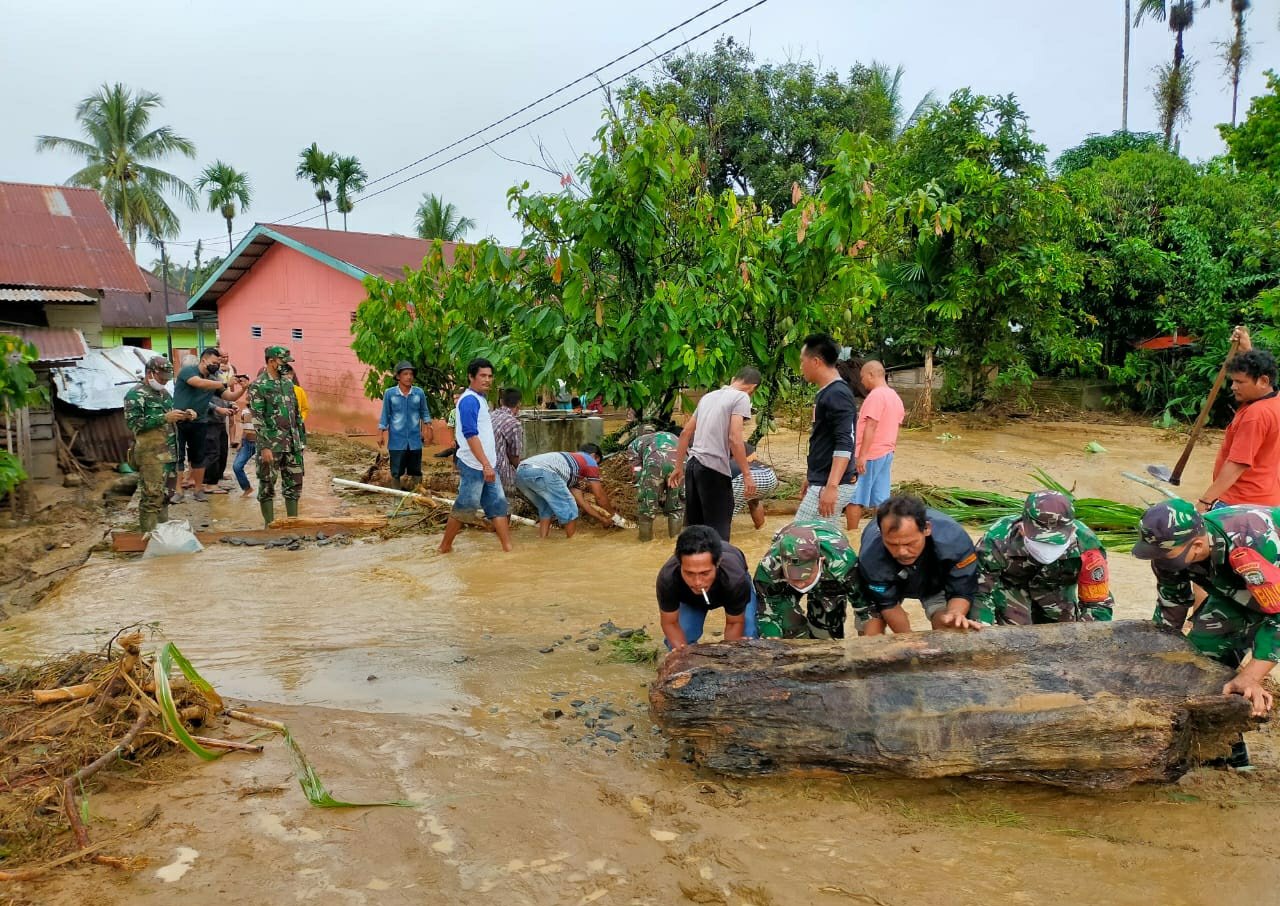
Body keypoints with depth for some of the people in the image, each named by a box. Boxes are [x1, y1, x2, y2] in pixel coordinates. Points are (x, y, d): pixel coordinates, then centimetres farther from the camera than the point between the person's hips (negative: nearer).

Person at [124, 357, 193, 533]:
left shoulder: (164, 393, 17)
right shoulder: (135, 394, -8)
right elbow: (133, 423, -18)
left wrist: (184, 416, 3)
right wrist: (164, 418, -22)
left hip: (168, 453, 8)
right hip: (150, 454, -8)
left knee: (164, 495, 14)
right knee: (152, 496, -8)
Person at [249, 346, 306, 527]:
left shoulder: (288, 383, 11)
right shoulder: (258, 386, -10)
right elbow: (257, 420, -14)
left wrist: (300, 439, 13)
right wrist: (265, 447, -19)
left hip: (292, 444, 7)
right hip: (271, 445, -7)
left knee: (294, 482, 9)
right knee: (267, 485, 2)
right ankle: (270, 525, 9)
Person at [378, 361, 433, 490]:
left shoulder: (419, 393, -3)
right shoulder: (390, 393, -6)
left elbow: (424, 412, 9)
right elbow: (385, 415, 2)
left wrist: (427, 427, -3)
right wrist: (380, 434, 1)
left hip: (415, 440, 2)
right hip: (397, 441, -1)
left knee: (415, 472, 11)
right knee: (397, 472, 4)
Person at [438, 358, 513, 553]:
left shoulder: (480, 399, 13)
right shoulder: (469, 400, -16)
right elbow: (471, 435, -22)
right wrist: (486, 465, -25)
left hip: (486, 464, 9)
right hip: (473, 466, -9)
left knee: (498, 504, 7)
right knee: (465, 507, 0)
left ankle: (507, 547, 9)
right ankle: (445, 547, 14)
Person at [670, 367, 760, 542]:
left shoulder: (709, 396, 19)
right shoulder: (741, 398, -3)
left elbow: (685, 433, 19)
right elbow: (734, 438, -15)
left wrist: (679, 467, 24)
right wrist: (747, 475, -12)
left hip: (693, 464, 7)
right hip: (713, 468, -7)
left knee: (694, 524, 16)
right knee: (718, 527, -1)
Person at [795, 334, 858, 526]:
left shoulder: (838, 395, -17)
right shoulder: (825, 393, 14)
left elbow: (845, 445, -24)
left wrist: (831, 487, -31)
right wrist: (810, 479, 25)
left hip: (831, 485, -10)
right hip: (821, 482, 10)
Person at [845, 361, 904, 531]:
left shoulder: (876, 395, -15)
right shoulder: (895, 397, 14)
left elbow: (871, 427, -21)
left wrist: (861, 455, -22)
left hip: (869, 455, -9)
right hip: (886, 454, 9)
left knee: (853, 498, -2)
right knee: (881, 500, 8)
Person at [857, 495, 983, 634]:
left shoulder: (954, 540, -41)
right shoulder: (871, 555, -42)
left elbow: (962, 591, -30)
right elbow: (887, 603, -26)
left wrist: (954, 614, -51)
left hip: (935, 582, 1)